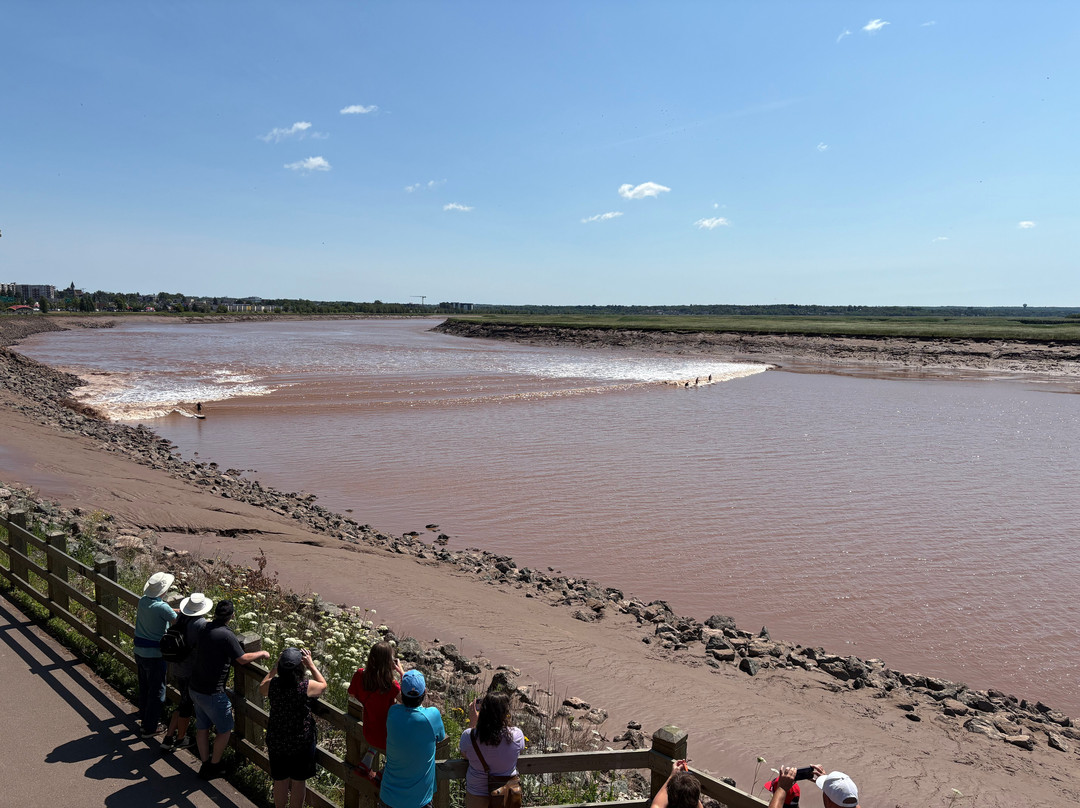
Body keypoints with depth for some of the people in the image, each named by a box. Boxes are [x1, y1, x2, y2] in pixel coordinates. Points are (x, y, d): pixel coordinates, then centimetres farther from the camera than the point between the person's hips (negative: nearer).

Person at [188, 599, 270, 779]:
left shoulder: (205, 629, 0)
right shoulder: (226, 635, -23)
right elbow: (242, 659, -14)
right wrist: (261, 654, 2)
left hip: (195, 688, 8)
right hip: (212, 693, -7)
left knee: (202, 727, 20)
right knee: (225, 730, 11)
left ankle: (205, 763, 30)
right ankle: (213, 766, 21)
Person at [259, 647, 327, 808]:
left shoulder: (272, 685, -17)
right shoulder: (307, 686, -24)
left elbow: (261, 687, 9)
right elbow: (323, 685, 0)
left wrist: (275, 667, 6)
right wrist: (311, 665, -1)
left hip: (276, 741, 3)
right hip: (302, 742, -2)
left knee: (280, 780, 21)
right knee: (298, 782, 16)